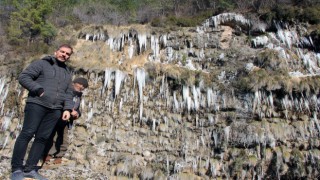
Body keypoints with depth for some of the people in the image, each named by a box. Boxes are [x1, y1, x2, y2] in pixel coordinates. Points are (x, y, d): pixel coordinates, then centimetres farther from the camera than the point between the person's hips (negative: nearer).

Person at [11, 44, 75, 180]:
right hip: (37, 104, -5)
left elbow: (68, 93, 20)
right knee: (27, 134, -7)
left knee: (42, 138, 2)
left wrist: (67, 108, 5)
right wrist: (39, 90, -12)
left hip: (55, 109, 5)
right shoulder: (42, 64, 6)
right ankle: (16, 169, 1)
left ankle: (30, 169, 8)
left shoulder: (67, 73, 23)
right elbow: (23, 77, -2)